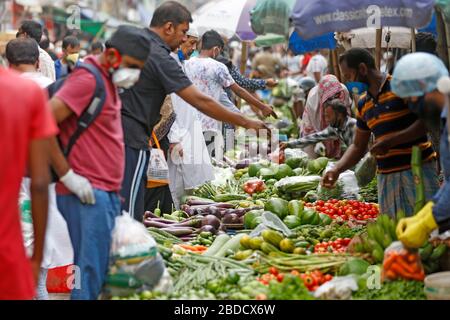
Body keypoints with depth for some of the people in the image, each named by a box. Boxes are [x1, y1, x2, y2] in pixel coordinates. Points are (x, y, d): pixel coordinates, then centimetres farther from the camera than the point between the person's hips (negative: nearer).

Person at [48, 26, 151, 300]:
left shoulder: (108, 79, 15)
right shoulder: (87, 79, -13)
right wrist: (68, 176, -18)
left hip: (107, 194, 10)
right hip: (88, 195, -9)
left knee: (104, 271, 12)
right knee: (91, 275, -8)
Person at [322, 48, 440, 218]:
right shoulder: (363, 104, 16)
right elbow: (358, 146, 21)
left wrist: (391, 141, -17)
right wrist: (336, 169, 5)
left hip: (418, 168, -6)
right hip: (385, 176, 6)